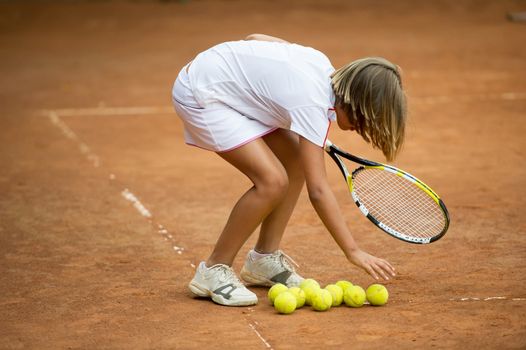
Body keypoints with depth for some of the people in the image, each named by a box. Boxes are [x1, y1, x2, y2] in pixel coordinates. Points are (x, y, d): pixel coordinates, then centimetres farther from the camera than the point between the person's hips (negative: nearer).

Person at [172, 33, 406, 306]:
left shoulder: (322, 63, -4)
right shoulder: (312, 104, -27)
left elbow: (254, 38, 10)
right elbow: (318, 191, -27)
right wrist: (353, 251, -25)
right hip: (199, 96, -10)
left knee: (296, 161, 5)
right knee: (272, 180, -20)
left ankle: (263, 259, 14)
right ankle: (213, 272, -7)